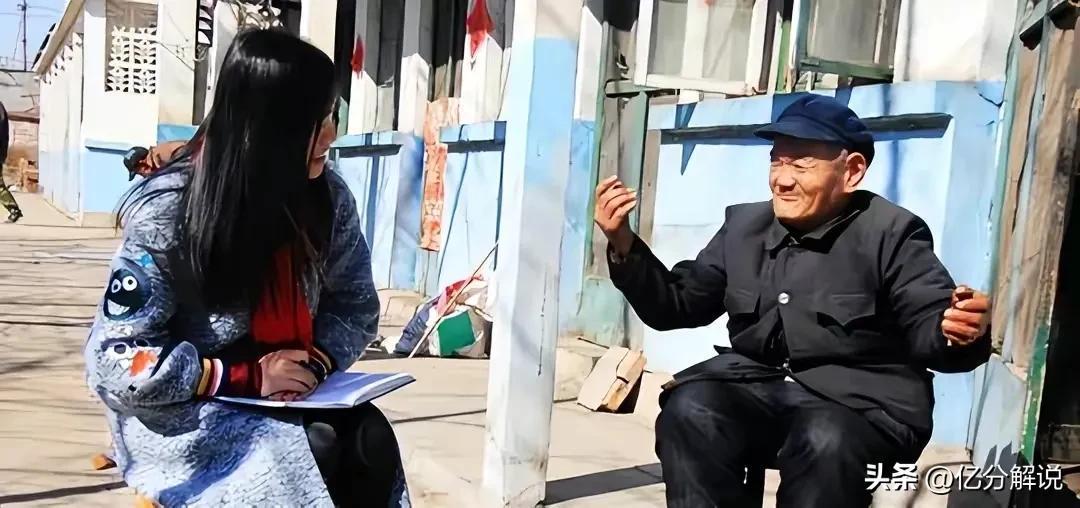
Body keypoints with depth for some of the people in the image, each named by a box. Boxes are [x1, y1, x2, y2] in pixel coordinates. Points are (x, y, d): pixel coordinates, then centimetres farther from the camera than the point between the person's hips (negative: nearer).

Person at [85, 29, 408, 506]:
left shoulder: (330, 198, -5)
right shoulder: (167, 213, -18)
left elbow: (355, 305, 5)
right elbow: (115, 362, -16)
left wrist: (315, 361, -15)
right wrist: (246, 376, -23)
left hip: (292, 399, 4)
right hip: (179, 412, -3)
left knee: (370, 440, -27)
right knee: (306, 454, -31)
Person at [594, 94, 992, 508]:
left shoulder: (892, 232, -1)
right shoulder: (745, 224, 10)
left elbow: (929, 327, -8)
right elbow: (676, 305, 11)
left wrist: (958, 333, -33)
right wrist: (624, 244, -3)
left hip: (861, 400, -3)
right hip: (756, 382, 3)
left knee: (827, 442, -35)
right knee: (687, 409, -26)